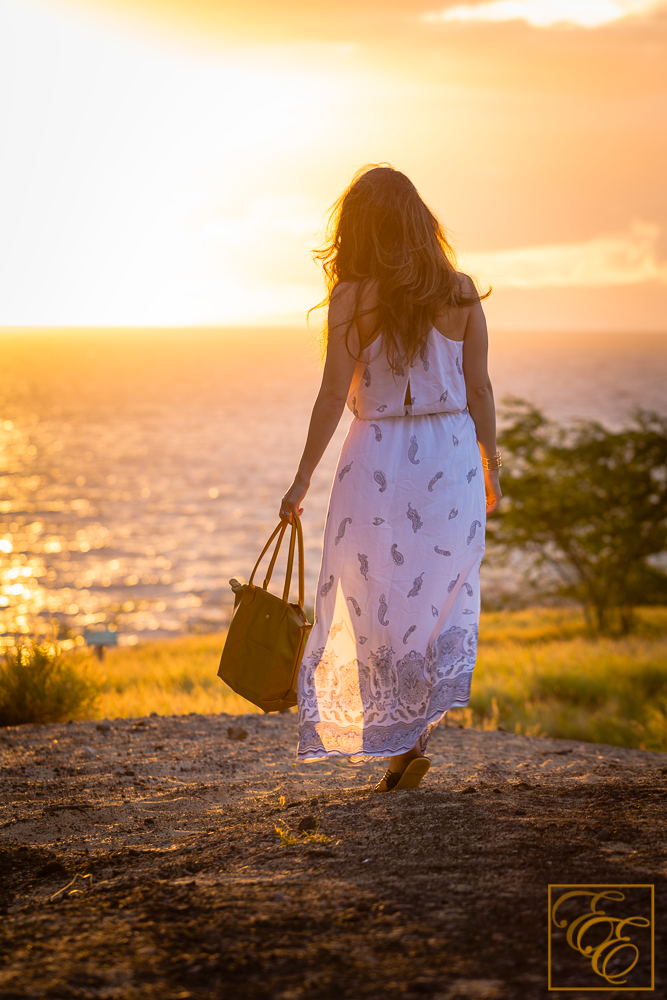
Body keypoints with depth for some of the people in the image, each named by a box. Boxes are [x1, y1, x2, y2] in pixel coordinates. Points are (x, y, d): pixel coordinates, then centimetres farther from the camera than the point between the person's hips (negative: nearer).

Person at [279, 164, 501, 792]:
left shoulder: (353, 299, -10)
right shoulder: (460, 292, -1)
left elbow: (333, 397, -11)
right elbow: (479, 389, 3)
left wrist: (302, 479, -4)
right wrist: (489, 467, 14)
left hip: (379, 462, -2)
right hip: (452, 457, 3)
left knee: (381, 604, 11)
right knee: (443, 597, 15)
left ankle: (402, 741, 12)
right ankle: (424, 724, 5)